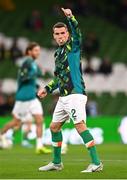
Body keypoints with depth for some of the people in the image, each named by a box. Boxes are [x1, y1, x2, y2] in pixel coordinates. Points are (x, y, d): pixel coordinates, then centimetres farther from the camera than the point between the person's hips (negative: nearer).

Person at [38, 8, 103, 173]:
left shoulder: (73, 46, -4)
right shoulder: (58, 53, 19)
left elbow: (76, 32, -26)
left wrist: (70, 17, -41)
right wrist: (47, 88, 21)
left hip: (75, 94, -9)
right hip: (63, 96, 9)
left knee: (80, 125, -19)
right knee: (54, 127, 14)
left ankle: (96, 162, -21)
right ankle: (56, 163, 28)